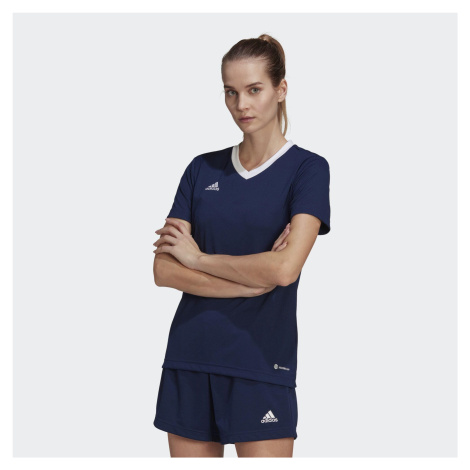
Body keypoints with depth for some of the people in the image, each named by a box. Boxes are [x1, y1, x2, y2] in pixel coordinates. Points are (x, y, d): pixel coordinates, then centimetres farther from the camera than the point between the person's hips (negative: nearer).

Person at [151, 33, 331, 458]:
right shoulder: (202, 169, 9)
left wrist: (197, 256, -6)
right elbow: (164, 270, -1)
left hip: (261, 363, -4)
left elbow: (284, 269, -17)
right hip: (189, 358, 4)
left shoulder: (307, 168, -2)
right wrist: (253, 282, -12)